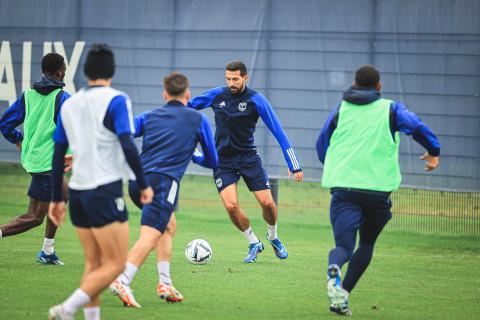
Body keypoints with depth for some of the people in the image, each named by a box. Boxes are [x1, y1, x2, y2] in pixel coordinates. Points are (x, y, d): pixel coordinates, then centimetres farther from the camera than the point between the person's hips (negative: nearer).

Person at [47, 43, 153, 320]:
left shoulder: (70, 104, 10)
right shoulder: (116, 100, -7)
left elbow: (58, 155, 12)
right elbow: (127, 146, -16)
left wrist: (57, 199, 18)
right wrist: (144, 185, -6)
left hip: (78, 191, 6)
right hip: (105, 192, -6)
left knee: (94, 263, 14)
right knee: (115, 264, -4)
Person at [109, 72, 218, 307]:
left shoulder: (149, 117, 21)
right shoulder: (198, 120, 14)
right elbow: (212, 161, 23)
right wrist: (192, 155, 42)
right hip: (163, 181, -5)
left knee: (169, 225, 25)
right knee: (150, 235, -16)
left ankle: (165, 284, 19)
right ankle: (123, 281, -37)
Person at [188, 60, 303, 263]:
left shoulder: (256, 100, -11)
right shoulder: (217, 95, -3)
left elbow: (278, 132, -10)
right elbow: (189, 106, 13)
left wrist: (293, 164, -13)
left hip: (248, 157, -1)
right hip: (222, 160, 1)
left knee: (267, 202, -8)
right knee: (231, 206, -16)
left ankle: (273, 237, 25)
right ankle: (254, 244, 8)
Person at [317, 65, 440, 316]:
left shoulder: (340, 110, 13)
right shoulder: (390, 110, 6)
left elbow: (321, 147, 21)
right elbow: (417, 127, -10)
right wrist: (433, 152, 6)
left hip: (342, 186, 1)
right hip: (378, 189, -1)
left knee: (344, 244, -4)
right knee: (366, 244, 19)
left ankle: (333, 270, -40)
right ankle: (342, 295, 7)